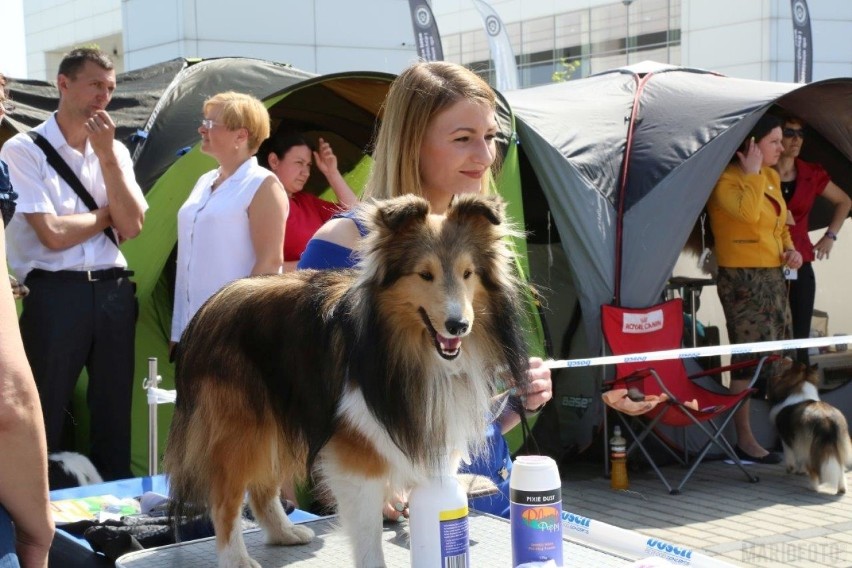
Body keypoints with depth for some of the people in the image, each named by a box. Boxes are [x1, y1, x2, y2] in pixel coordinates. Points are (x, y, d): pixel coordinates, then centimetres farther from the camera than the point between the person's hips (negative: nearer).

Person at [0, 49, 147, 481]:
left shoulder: (115, 151, 12)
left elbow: (131, 227, -1)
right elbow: (53, 234, -13)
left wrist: (106, 153, -6)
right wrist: (108, 213, 1)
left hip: (113, 291, 5)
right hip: (56, 294, -5)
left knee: (115, 416, 12)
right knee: (43, 419, 1)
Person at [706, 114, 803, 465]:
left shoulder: (771, 177, 14)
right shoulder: (726, 179, -13)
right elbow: (748, 212, -31)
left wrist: (790, 249, 6)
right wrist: (751, 173, -20)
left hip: (773, 276, 9)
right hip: (742, 278, -9)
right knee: (747, 359, -6)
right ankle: (744, 439, 0)